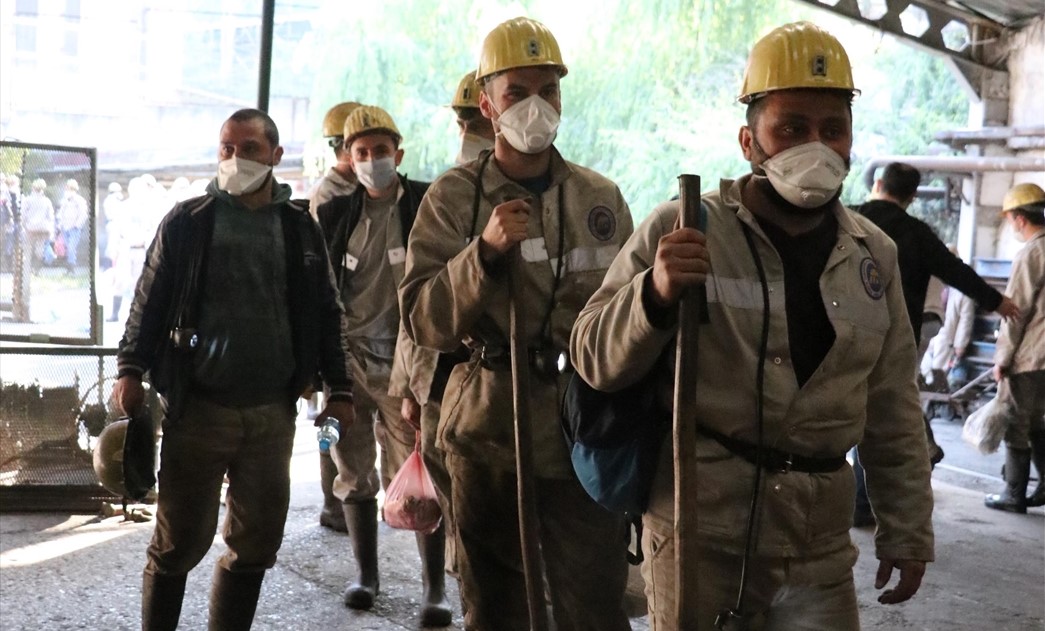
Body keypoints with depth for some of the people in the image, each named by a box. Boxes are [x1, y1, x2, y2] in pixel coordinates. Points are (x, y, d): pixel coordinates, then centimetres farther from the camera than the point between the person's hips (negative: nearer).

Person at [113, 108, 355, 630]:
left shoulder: (299, 227, 9)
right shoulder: (188, 221, 3)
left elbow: (326, 312, 12)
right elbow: (150, 300, 3)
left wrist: (339, 388, 7)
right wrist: (131, 368, -7)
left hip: (272, 412, 2)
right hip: (197, 407, -2)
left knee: (257, 543, 8)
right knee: (179, 542, 4)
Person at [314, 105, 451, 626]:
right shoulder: (336, 214, 8)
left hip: (403, 365, -4)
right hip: (349, 361, 4)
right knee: (355, 474, 12)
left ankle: (435, 587, 6)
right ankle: (367, 574, 27)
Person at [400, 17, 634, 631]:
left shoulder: (602, 197, 5)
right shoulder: (454, 198, -1)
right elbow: (423, 322, -8)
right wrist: (485, 252, -22)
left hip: (585, 441, 1)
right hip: (486, 440, 0)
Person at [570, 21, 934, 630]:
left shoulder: (873, 255, 7)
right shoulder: (682, 230, -7)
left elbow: (893, 411, 14)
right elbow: (595, 359, -7)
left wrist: (907, 530, 15)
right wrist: (656, 295, -25)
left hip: (819, 545, 4)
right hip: (701, 528, -4)